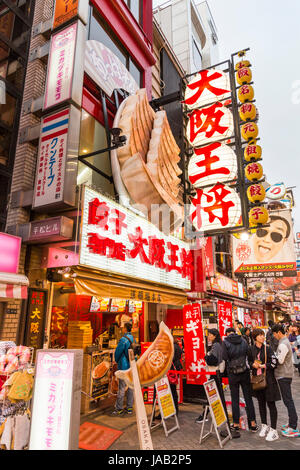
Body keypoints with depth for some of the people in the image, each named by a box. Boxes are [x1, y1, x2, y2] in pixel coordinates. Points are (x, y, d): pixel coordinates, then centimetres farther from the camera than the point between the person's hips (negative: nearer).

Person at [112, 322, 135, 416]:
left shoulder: (123, 339, -17)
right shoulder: (133, 339, 5)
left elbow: (117, 352, -10)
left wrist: (117, 361, 8)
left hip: (124, 366, -7)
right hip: (132, 366, 7)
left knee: (121, 388, 0)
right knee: (130, 386, 12)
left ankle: (119, 409, 8)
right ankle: (129, 408, 20)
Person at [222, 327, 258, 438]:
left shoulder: (225, 342, -8)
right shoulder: (243, 340, 1)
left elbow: (225, 358, -14)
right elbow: (248, 355, 2)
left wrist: (229, 367, 4)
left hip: (233, 374, -2)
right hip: (245, 372, 3)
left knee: (235, 400, 7)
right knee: (248, 398, 14)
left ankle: (236, 425, 12)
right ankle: (253, 423, 23)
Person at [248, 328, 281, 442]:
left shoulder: (268, 349, -7)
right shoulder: (251, 349, 1)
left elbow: (274, 363, -10)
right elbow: (248, 362, 12)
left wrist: (262, 366, -13)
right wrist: (253, 365, -8)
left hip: (268, 378, -3)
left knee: (271, 403, 1)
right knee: (261, 403, 15)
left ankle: (273, 430, 11)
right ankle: (264, 426, 31)